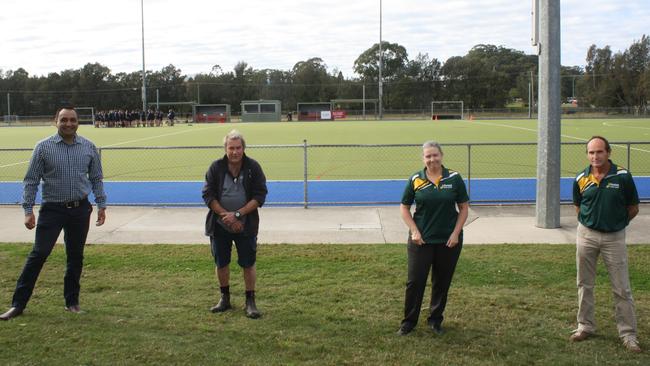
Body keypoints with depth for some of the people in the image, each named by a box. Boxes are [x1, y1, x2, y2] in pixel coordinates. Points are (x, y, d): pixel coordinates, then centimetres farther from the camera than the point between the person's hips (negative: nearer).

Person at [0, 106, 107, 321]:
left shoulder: (89, 148, 4)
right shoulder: (43, 148, -3)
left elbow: (96, 178, 12)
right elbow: (31, 180, -2)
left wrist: (101, 205, 7)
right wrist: (28, 210, -7)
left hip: (80, 209, 2)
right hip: (52, 209, -2)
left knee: (75, 256, 9)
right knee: (38, 255, -4)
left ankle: (72, 301, 22)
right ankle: (18, 304, 3)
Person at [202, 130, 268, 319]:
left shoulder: (253, 167, -7)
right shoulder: (216, 168, -4)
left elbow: (260, 196, -10)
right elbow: (208, 195, -5)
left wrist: (237, 214, -19)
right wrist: (226, 215, -15)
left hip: (246, 225, -2)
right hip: (220, 225, 2)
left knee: (248, 264, 1)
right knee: (221, 263, 11)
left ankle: (250, 302, 13)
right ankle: (225, 299, 28)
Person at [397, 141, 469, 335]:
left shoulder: (454, 178, -3)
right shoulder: (415, 180, -2)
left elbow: (464, 208, 2)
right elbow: (404, 208, 5)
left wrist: (455, 233, -6)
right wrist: (414, 231, -6)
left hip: (449, 240, 1)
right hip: (421, 240, 0)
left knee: (442, 282, 11)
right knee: (415, 281, 1)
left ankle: (436, 319, 27)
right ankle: (409, 321, 14)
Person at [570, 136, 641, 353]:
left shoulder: (622, 176, -11)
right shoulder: (581, 179, -5)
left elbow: (633, 208, 0)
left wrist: (616, 223, 5)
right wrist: (590, 222, 5)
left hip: (614, 237, -2)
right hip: (587, 235, 2)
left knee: (622, 289, 2)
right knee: (585, 285, 12)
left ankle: (628, 334, 12)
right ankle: (585, 326, 27)